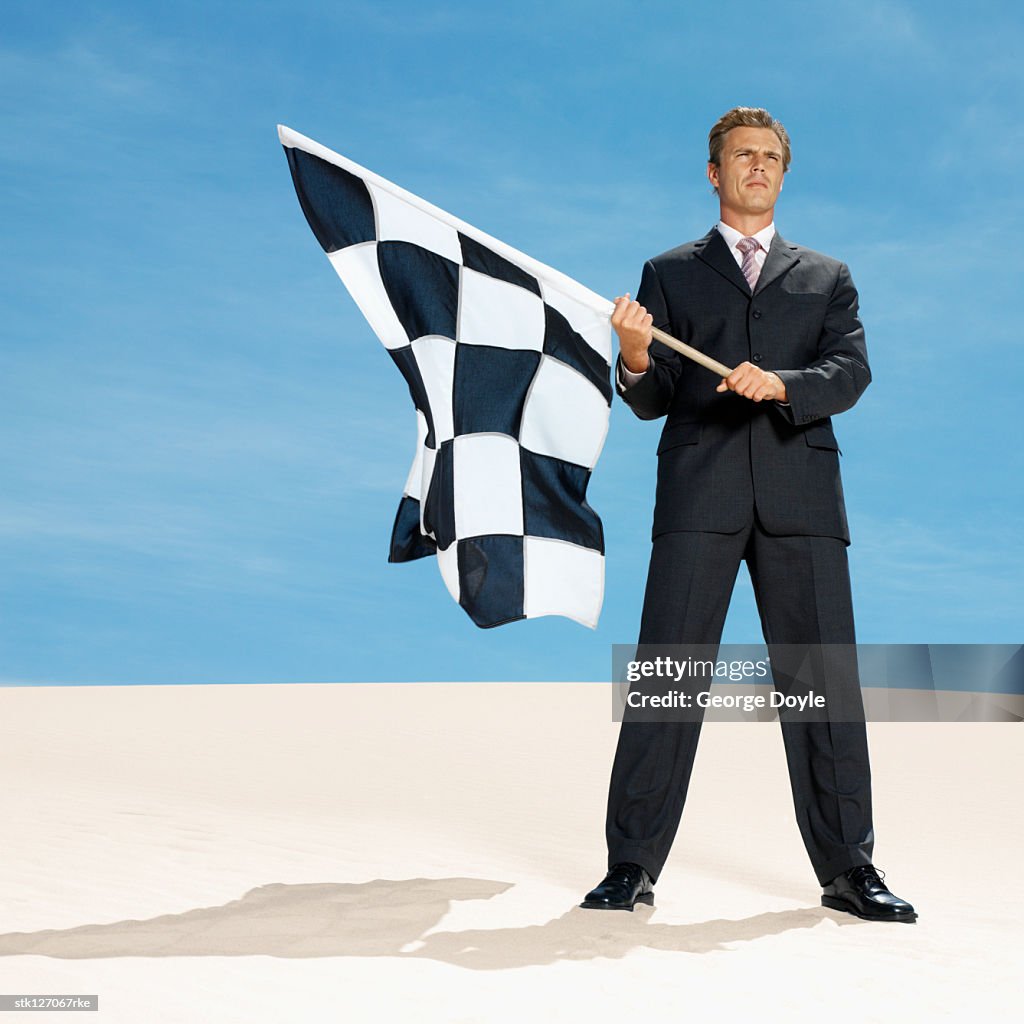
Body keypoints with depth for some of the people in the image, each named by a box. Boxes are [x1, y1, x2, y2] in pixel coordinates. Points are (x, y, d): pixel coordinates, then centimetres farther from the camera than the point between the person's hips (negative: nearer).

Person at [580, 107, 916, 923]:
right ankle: (632, 865, 3)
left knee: (825, 679, 0)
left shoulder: (827, 278, 20)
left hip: (801, 498, 1)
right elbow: (652, 401, 9)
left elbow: (852, 373, 3)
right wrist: (635, 359, -13)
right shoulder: (670, 275, 17)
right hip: (699, 497, -1)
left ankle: (848, 868, 10)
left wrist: (781, 384, -16)